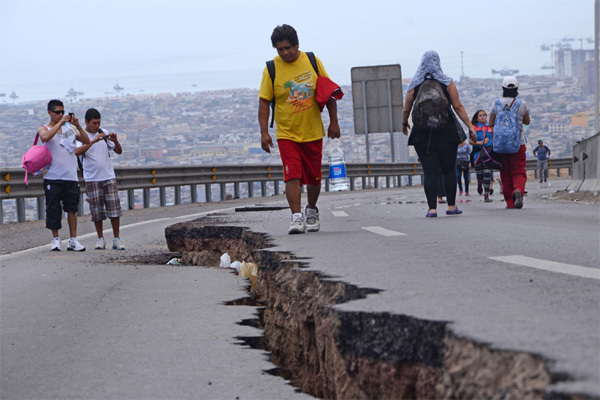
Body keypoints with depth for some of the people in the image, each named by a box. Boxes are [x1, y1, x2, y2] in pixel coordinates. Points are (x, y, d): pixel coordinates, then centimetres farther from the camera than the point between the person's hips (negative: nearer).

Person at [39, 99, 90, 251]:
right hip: (52, 177, -2)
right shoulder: (44, 129, 5)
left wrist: (78, 126, -7)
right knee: (53, 209, -1)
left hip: (70, 176, 2)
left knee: (72, 208, -2)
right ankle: (55, 239, 10)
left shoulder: (70, 128, 14)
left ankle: (73, 240, 1)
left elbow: (86, 141, 5)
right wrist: (60, 123, -19)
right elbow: (45, 137, -20)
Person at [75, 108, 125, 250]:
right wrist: (94, 141, -30)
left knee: (114, 209, -2)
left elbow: (119, 151, 12)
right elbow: (77, 152, -23)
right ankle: (100, 239, 12)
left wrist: (115, 141, -9)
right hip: (92, 179, -3)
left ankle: (117, 239, 5)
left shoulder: (104, 133, 10)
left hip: (109, 177, 3)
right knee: (97, 211, 0)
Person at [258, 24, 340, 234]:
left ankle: (311, 210, 34)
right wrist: (264, 132, -12)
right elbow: (264, 101, -5)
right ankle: (297, 218, -17)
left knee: (314, 177, 10)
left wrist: (333, 121, 2)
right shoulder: (271, 69, -6)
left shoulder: (312, 61, -1)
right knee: (292, 175, -16)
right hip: (286, 134, -2)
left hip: (313, 132, 2)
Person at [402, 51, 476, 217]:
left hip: (423, 133, 0)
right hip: (446, 133, 0)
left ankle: (432, 208, -6)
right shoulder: (447, 83, 1)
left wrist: (404, 125, 26)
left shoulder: (414, 85, 3)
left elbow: (406, 110, 7)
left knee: (429, 171, 0)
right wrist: (470, 126, 1)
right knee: (449, 169, 9)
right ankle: (451, 206, 10)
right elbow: (458, 107, -3)